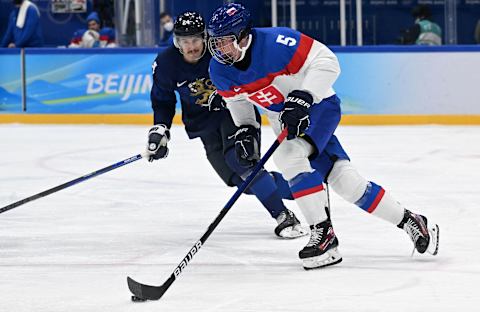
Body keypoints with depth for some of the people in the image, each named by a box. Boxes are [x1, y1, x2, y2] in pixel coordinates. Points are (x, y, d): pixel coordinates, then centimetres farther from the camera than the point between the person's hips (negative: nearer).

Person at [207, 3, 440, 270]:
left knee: (289, 155, -30)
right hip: (286, 120, 6)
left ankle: (323, 234, -21)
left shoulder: (275, 43, -29)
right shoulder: (220, 71, -9)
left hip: (318, 106, -6)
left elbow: (326, 62, -26)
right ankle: (409, 221, 14)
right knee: (343, 180, 0)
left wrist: (302, 97, -35)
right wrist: (245, 130, 0)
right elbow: (236, 98, 13)